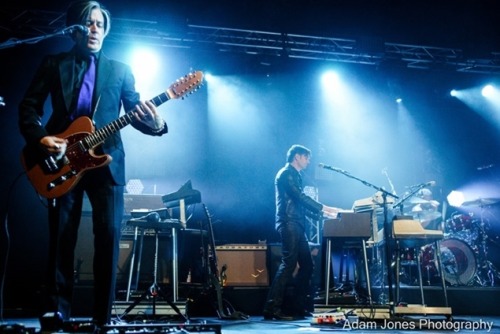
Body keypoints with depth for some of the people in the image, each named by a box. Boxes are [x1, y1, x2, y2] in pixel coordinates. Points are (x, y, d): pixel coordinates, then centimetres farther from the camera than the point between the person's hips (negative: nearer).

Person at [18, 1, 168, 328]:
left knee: (109, 236, -5)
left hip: (106, 161, 0)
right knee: (62, 238, 3)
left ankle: (103, 316, 3)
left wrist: (156, 125, -16)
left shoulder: (120, 70, 13)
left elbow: (135, 112, 6)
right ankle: (58, 313, 11)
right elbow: (28, 106, 7)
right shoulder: (53, 64, 11)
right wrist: (41, 137, -12)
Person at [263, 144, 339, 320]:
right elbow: (300, 197, -17)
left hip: (297, 226, 10)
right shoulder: (286, 174, -7)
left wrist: (321, 211, 15)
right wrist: (324, 208, -17)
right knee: (288, 265, -14)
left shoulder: (295, 176, 24)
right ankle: (272, 309, -14)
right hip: (289, 225, -10)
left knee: (307, 265, 8)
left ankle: (298, 307, 11)